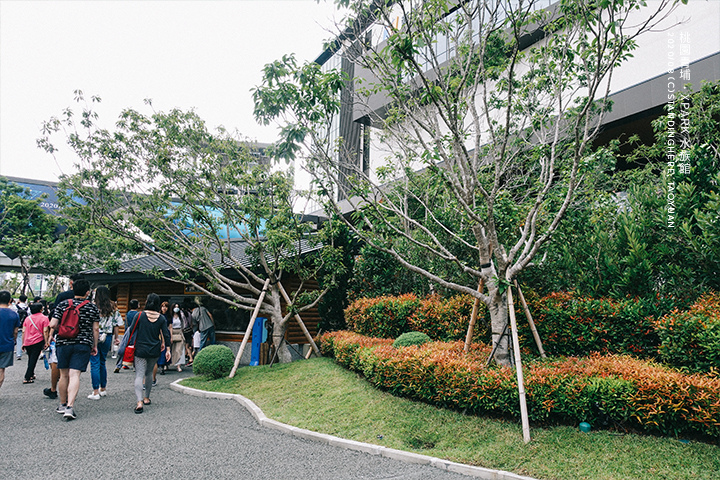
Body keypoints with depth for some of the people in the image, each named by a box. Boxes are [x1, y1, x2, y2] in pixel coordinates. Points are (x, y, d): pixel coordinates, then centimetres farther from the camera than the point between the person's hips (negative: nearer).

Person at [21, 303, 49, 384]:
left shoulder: (27, 318, 10)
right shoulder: (44, 318, -3)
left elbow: (23, 331, 10)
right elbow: (45, 331, -9)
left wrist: (23, 343, 15)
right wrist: (46, 342, -4)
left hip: (27, 342, 5)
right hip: (38, 342, -5)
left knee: (30, 359, 20)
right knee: (33, 360, -3)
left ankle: (31, 375, 34)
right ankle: (27, 378, -6)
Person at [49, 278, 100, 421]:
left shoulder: (62, 304, 2)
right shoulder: (92, 307, 2)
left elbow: (52, 325, -4)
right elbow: (96, 329, 3)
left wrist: (52, 334, 19)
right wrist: (95, 346, 13)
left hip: (63, 343, 1)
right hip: (83, 345, -1)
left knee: (64, 375, 12)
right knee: (75, 375, -6)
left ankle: (63, 405, 25)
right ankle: (70, 407, -16)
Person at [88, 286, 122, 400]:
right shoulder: (113, 308, 3)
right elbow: (117, 324, 7)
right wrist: (116, 337, 16)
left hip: (95, 336, -5)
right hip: (107, 337, 5)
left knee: (95, 364, 0)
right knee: (102, 363, 19)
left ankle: (96, 392, 0)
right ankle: (103, 389, 27)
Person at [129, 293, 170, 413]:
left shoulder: (140, 315, -8)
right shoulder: (161, 318, -1)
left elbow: (131, 330, -5)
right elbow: (166, 334, 0)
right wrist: (167, 349, 8)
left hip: (141, 350, -3)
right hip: (155, 351, 3)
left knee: (139, 375, -4)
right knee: (149, 373, 21)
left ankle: (139, 402, -19)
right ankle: (146, 398, 30)